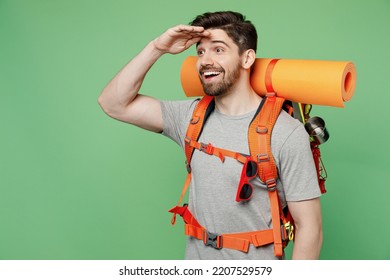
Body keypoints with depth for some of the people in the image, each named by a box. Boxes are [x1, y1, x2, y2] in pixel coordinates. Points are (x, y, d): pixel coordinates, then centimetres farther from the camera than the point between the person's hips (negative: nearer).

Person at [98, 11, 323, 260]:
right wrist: (156, 48, -11)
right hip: (196, 262, 5)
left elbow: (309, 227, -17)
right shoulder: (191, 116, -3)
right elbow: (114, 103, -2)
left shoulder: (286, 132, -19)